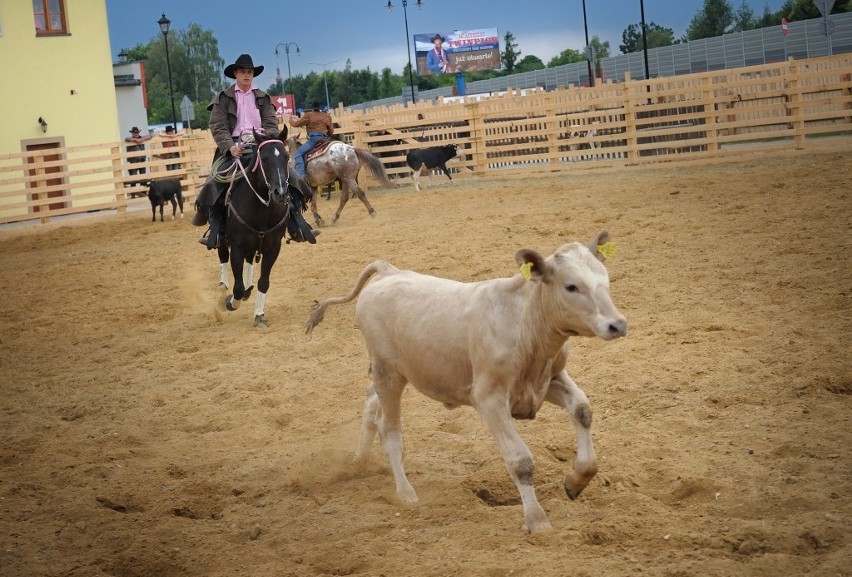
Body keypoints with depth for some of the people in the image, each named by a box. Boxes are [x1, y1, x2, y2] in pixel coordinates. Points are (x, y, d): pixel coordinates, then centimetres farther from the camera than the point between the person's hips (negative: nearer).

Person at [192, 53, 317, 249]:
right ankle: (215, 232, -16)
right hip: (234, 148, -2)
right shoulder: (224, 98, 6)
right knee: (215, 185, -25)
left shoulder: (263, 98, 15)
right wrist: (230, 146, -21)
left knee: (291, 178, -14)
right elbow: (218, 127, -3)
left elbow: (271, 124, 6)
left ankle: (296, 226, -9)